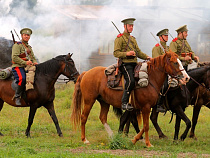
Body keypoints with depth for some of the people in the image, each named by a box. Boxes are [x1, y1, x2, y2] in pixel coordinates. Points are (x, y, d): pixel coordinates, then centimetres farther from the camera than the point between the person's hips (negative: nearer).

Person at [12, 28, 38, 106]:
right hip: (18, 67, -8)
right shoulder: (17, 45, -1)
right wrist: (25, 62, -20)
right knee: (22, 79, -35)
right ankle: (17, 97, -24)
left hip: (28, 67, 8)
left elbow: (33, 58, 25)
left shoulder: (29, 47, 24)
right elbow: (14, 57, -12)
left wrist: (35, 62, 0)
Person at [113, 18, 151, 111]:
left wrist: (146, 57, 7)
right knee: (130, 80, -27)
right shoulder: (120, 38, 0)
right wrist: (127, 53, -21)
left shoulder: (133, 39, 24)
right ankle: (124, 103, -26)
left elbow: (138, 52, 24)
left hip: (134, 64, 8)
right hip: (125, 64, -8)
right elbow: (116, 53, -7)